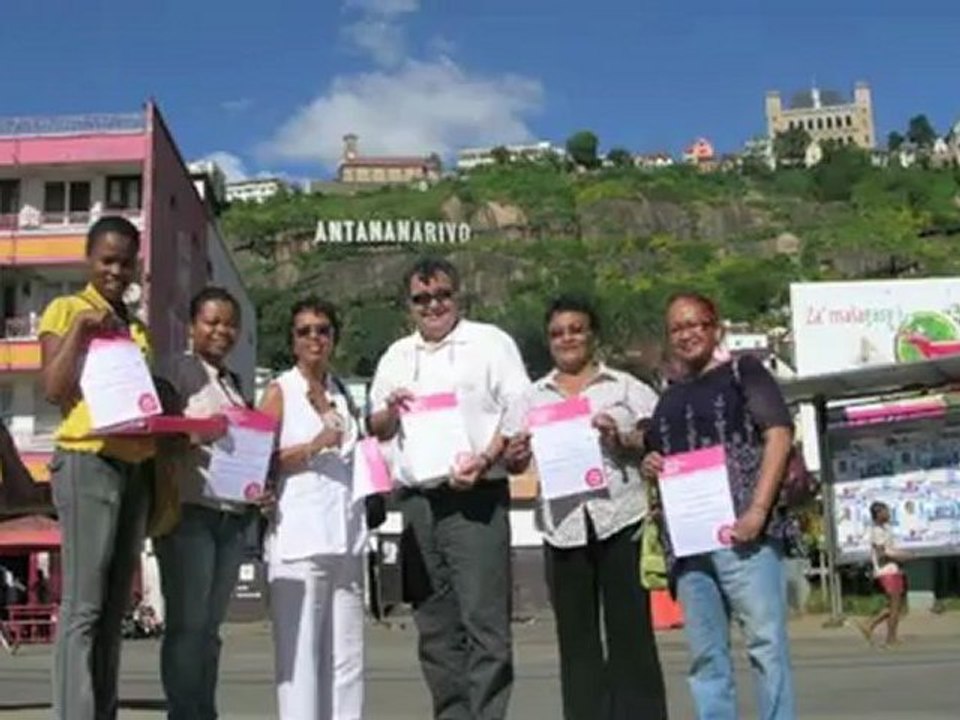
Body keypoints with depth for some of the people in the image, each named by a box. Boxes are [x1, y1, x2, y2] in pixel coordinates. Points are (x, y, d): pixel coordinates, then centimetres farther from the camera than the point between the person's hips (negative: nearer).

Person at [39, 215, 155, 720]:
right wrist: (80, 329, -14)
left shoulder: (138, 329, 20)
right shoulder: (66, 309, 3)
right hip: (88, 461, -7)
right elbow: (53, 389, -8)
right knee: (82, 606, -10)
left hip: (136, 466, 7)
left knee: (115, 609, 8)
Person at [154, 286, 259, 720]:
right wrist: (198, 434, -24)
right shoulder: (178, 371, 1)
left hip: (233, 515, 7)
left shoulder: (234, 382, 21)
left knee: (211, 624, 9)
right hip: (188, 509, -6)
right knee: (187, 622, -6)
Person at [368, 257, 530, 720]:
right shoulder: (396, 357, 19)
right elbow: (376, 429, 22)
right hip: (416, 502, 5)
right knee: (434, 626, 10)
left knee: (484, 620, -8)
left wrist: (486, 459, -17)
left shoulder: (490, 342, 4)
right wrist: (390, 413, -1)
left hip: (475, 497, -5)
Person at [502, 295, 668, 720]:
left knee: (630, 628, -3)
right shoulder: (534, 396, 17)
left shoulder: (625, 387, 10)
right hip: (563, 523, 3)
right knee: (576, 636, 5)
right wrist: (514, 457, -10)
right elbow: (515, 461, 13)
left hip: (619, 517, -2)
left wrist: (622, 439, -14)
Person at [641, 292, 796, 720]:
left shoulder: (743, 372, 7)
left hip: (741, 529, -5)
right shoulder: (667, 399, 21)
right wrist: (650, 468, 7)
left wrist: (758, 510, -15)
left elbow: (779, 434, -4)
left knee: (765, 641, -8)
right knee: (705, 655, 5)